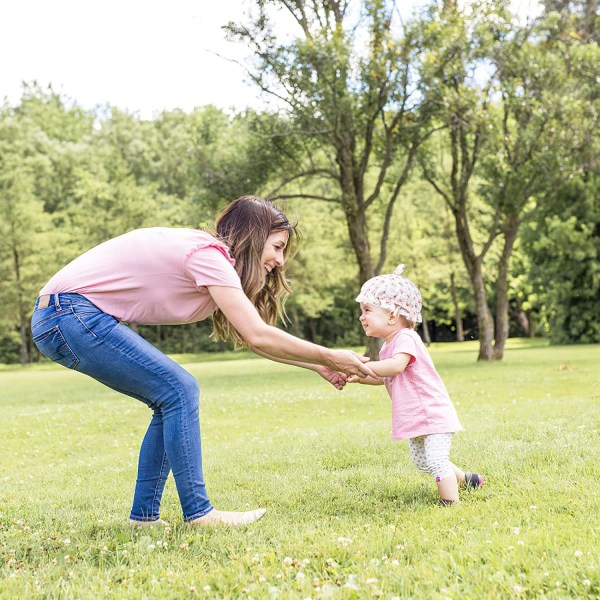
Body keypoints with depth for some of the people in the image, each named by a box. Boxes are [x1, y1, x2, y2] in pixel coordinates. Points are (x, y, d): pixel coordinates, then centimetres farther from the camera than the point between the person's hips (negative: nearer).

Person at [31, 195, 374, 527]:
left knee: (173, 399, 9)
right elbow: (257, 336, -23)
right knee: (180, 391, -11)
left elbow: (250, 337, 17)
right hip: (69, 313, -10)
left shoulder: (210, 257, 14)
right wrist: (329, 357, -11)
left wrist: (317, 366, 14)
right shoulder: (209, 256, -16)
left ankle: (144, 516, 13)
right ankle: (198, 513, -5)